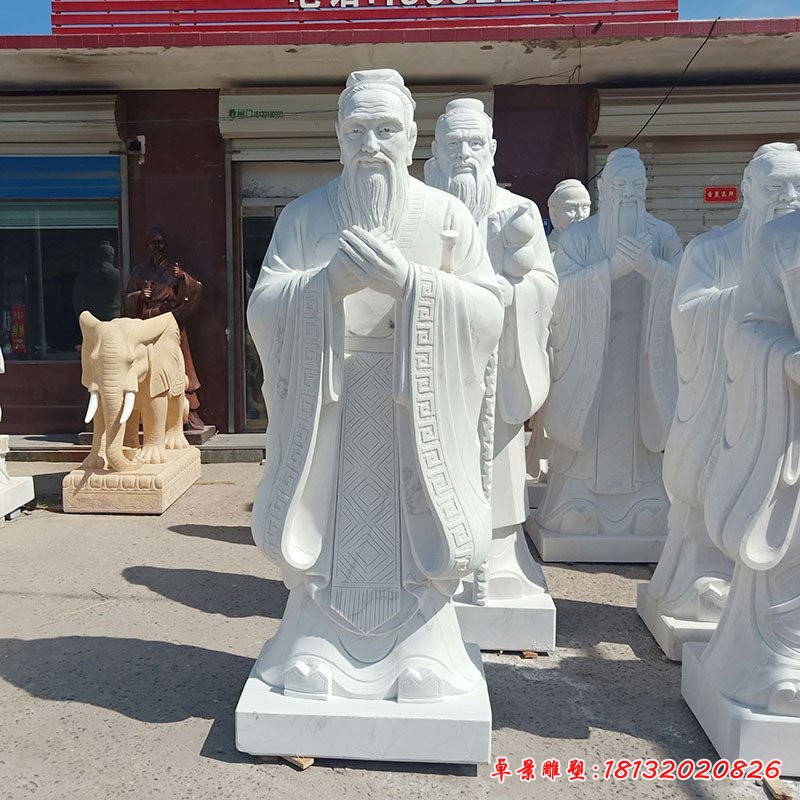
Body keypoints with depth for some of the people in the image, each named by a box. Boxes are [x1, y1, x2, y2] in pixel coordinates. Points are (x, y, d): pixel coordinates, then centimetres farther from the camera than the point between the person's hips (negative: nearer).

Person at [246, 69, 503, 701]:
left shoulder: (446, 214, 5)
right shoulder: (304, 215, 8)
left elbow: (489, 311, -3)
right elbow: (263, 307, 0)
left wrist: (409, 281, -18)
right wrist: (329, 280, -18)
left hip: (417, 407, 0)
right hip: (328, 403, 1)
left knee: (412, 531, 2)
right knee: (328, 527, 5)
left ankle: (420, 655, 23)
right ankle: (318, 651, 26)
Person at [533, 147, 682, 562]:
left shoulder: (662, 234, 10)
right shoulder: (578, 235, 5)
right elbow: (564, 284, -9)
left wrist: (648, 264, -20)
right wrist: (614, 265, -21)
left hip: (642, 349, 2)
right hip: (589, 349, -1)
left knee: (638, 424, 1)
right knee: (588, 426, -2)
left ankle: (644, 509, 11)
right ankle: (579, 510, 7)